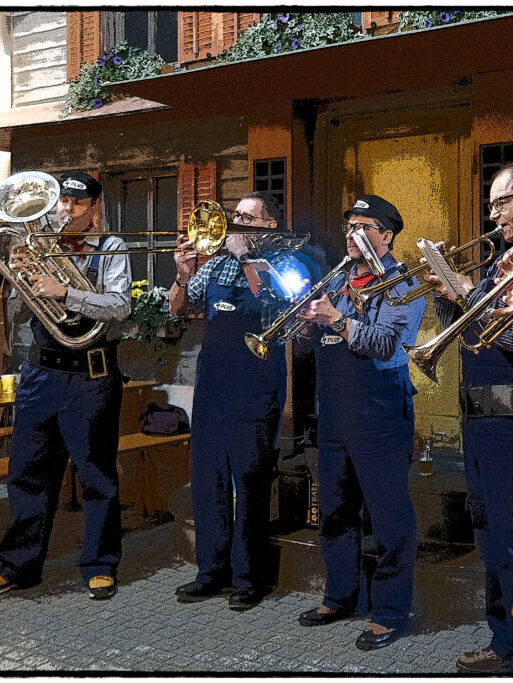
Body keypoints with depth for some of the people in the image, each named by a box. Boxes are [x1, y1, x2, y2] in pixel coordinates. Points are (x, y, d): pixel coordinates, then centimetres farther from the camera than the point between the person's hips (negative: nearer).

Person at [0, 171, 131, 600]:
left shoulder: (111, 248, 0)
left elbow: (120, 306, -14)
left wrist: (64, 291, -24)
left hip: (91, 377, -4)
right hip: (40, 372, 4)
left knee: (97, 475, 4)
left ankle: (100, 566, 18)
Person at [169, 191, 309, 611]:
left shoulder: (284, 264, 2)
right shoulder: (217, 264, 15)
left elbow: (273, 305, -17)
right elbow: (178, 310, 13)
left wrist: (245, 258, -15)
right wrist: (184, 276, -5)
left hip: (255, 391, -5)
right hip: (211, 385, 5)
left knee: (250, 483, 0)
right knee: (207, 479, 9)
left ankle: (248, 578, 12)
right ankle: (213, 571, 21)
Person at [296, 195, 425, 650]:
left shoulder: (401, 284, -3)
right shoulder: (337, 281, 18)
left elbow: (385, 343, -18)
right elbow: (310, 343, 13)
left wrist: (338, 319, -22)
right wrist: (308, 317, -6)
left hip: (379, 414, -7)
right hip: (333, 415, 7)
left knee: (389, 515, -2)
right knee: (335, 510, 15)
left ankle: (391, 613, 10)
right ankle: (342, 597, 30)